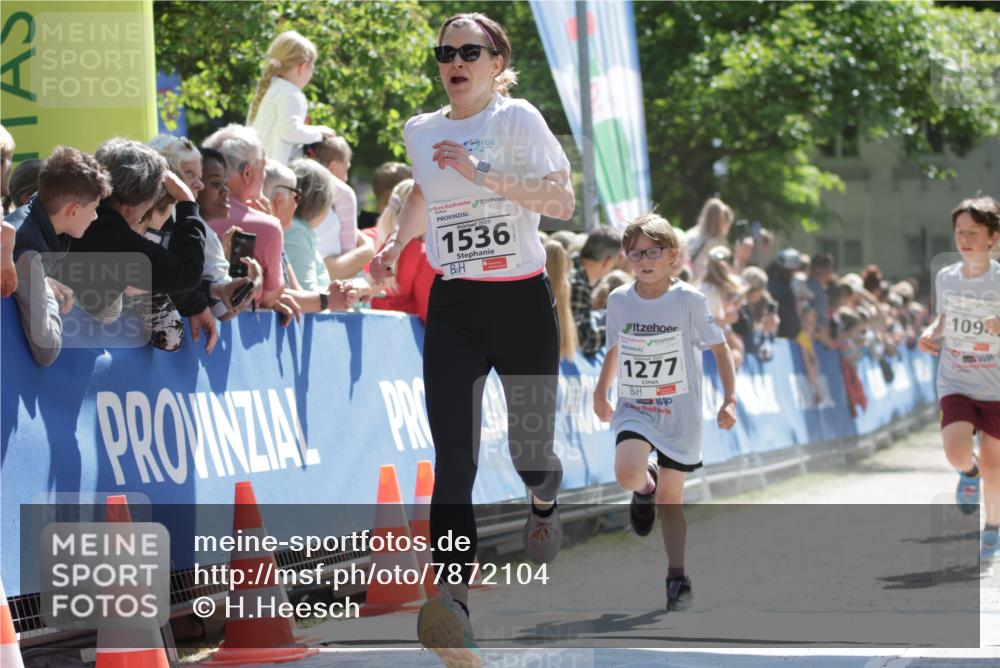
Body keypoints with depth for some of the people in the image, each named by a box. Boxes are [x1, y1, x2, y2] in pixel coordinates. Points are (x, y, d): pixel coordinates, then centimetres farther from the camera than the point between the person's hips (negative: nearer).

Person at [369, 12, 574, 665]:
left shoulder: (517, 118, -6)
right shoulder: (420, 132, 8)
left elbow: (562, 202, -17)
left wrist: (486, 177, -23)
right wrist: (397, 244, 19)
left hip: (523, 300, -3)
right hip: (453, 309, 3)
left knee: (530, 451, 7)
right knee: (453, 459, -14)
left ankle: (544, 501, 46)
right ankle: (453, 601, -23)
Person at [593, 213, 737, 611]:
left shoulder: (689, 300, -9)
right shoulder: (619, 301, 0)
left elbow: (719, 349, -2)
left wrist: (729, 399, -9)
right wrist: (601, 392, 23)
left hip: (679, 413, -1)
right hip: (634, 409, 1)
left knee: (670, 498, 3)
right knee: (627, 473, -26)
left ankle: (677, 577, 19)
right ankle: (646, 487, 12)